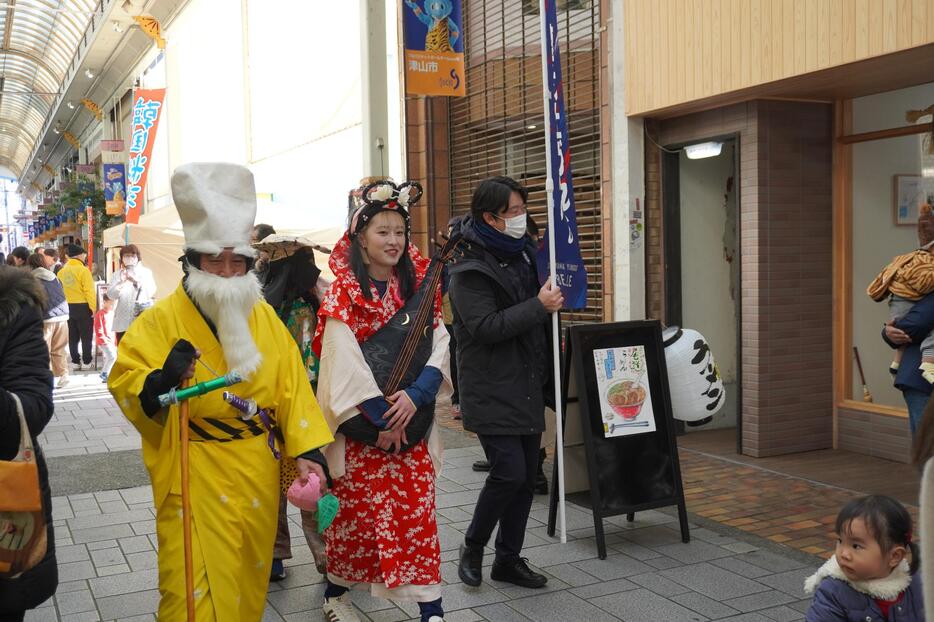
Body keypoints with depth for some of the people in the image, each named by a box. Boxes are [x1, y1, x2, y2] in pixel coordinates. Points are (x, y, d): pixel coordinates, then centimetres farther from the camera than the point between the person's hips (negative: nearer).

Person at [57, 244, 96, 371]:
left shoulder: (62, 272, 3)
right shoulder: (83, 270, -13)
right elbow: (89, 291, -16)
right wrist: (93, 307, -11)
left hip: (68, 307, 5)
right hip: (83, 307, -5)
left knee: (72, 336, 12)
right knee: (86, 336, 4)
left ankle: (75, 361, 16)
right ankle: (86, 362, 6)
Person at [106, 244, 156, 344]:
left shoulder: (146, 272, 9)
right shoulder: (117, 274, 13)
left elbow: (151, 292, -6)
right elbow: (111, 295, 1)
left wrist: (137, 282, -21)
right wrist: (121, 282, -15)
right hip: (123, 321, 2)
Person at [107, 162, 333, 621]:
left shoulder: (265, 318, 5)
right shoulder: (161, 320, -8)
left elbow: (291, 388, 4)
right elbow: (124, 384, -12)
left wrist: (306, 451, -4)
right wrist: (159, 384, -33)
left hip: (258, 475, 5)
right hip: (194, 480, -4)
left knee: (250, 580, 19)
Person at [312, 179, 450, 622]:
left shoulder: (419, 288, 8)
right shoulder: (343, 294, -5)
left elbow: (439, 345, 1)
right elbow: (343, 360, -13)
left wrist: (416, 395, -14)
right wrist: (379, 417, -16)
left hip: (412, 420, 3)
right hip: (361, 425, -3)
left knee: (418, 511, 2)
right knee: (354, 510, 7)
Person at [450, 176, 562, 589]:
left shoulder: (524, 254, 13)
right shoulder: (470, 269, -12)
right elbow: (486, 326, -22)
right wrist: (539, 306, -21)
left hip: (528, 391, 8)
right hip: (492, 394, -8)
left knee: (526, 477, 9)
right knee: (509, 471, -13)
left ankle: (508, 559, 22)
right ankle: (473, 547, 11)